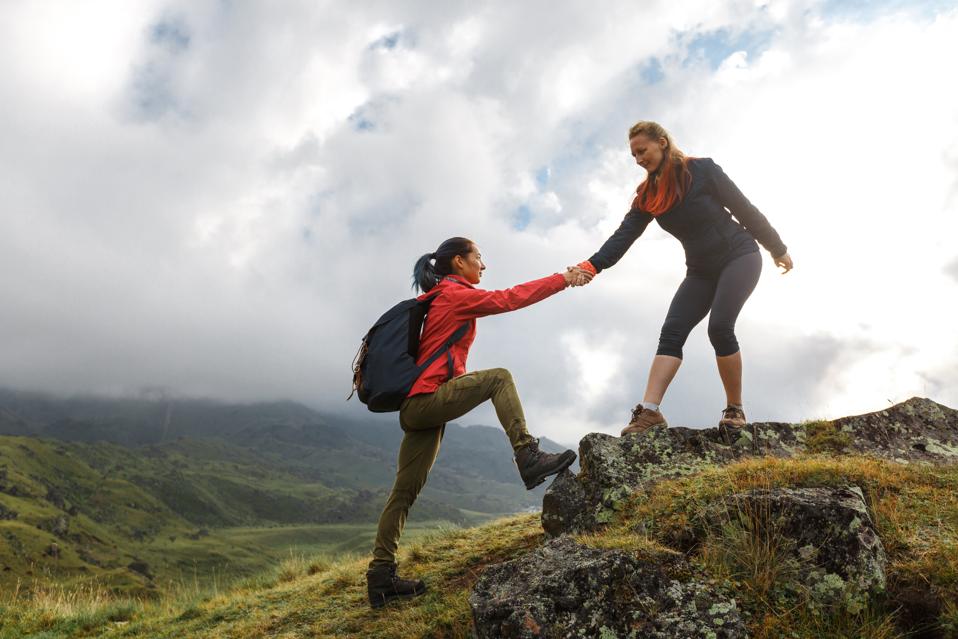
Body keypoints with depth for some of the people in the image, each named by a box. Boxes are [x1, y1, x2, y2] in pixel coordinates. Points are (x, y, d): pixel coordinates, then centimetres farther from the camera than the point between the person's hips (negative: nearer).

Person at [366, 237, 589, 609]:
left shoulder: (437, 299, 24)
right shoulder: (455, 294, -3)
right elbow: (510, 299, -7)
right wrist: (563, 279, -4)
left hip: (416, 407, 9)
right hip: (429, 398, -9)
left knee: (405, 492, 7)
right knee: (499, 378, -12)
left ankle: (381, 574, 10)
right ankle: (528, 457, -21)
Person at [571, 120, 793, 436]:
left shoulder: (702, 169, -14)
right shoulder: (647, 195, 0)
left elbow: (744, 208, -8)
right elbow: (624, 234, -12)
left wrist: (778, 249, -1)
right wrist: (592, 265, -28)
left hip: (739, 256, -5)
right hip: (701, 270, 5)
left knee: (719, 327, -22)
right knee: (671, 332, -12)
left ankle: (735, 409, -6)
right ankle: (649, 411, -21)